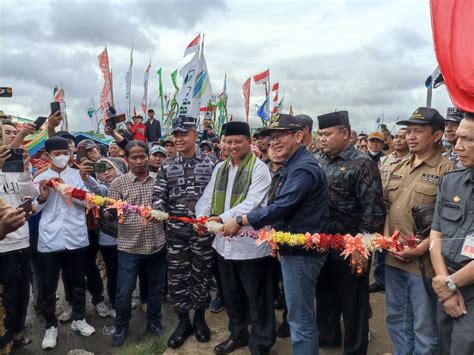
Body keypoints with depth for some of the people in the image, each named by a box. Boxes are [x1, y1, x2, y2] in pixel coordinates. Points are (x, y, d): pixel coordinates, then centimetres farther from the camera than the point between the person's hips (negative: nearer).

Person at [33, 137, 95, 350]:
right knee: (47, 287, 8)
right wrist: (42, 197, -13)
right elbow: (33, 209, 7)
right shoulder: (40, 178, 5)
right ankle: (51, 326, 27)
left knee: (77, 283, 15)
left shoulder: (78, 175, 2)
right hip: (49, 240, 0)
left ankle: (79, 319, 33)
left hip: (76, 238, 0)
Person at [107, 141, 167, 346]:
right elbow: (109, 217, -8)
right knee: (124, 291, 7)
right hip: (129, 247, -1)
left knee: (156, 287, 15)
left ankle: (154, 321, 36)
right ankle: (121, 326, 32)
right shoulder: (118, 183, -4)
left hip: (157, 244, 2)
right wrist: (110, 212, -28)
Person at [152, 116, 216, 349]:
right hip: (175, 230, 2)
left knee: (201, 274, 11)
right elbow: (159, 195, 3)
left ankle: (199, 317, 31)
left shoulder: (209, 164, 0)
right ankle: (183, 321, 26)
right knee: (177, 277, 8)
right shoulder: (166, 167, 5)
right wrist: (157, 211, -16)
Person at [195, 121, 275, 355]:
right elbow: (207, 197, 8)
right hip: (224, 241, 7)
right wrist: (202, 216, -12)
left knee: (257, 297, 7)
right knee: (231, 293, 22)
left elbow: (252, 203, -22)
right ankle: (238, 334, 42)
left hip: (251, 242, -6)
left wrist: (223, 218, -30)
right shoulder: (220, 168, 11)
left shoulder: (259, 168, -10)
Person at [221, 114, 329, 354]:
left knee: (300, 319, 1)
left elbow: (281, 207, -26)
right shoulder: (294, 165, 15)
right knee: (302, 315, 22)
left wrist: (240, 221, -19)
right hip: (295, 248, 11)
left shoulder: (303, 168, -19)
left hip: (301, 252, -11)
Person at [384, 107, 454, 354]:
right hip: (393, 258, 6)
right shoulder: (399, 168, 12)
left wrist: (421, 249, -18)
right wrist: (387, 239, 1)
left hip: (424, 262, -6)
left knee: (424, 326, 8)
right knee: (396, 319, 20)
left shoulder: (447, 169, -9)